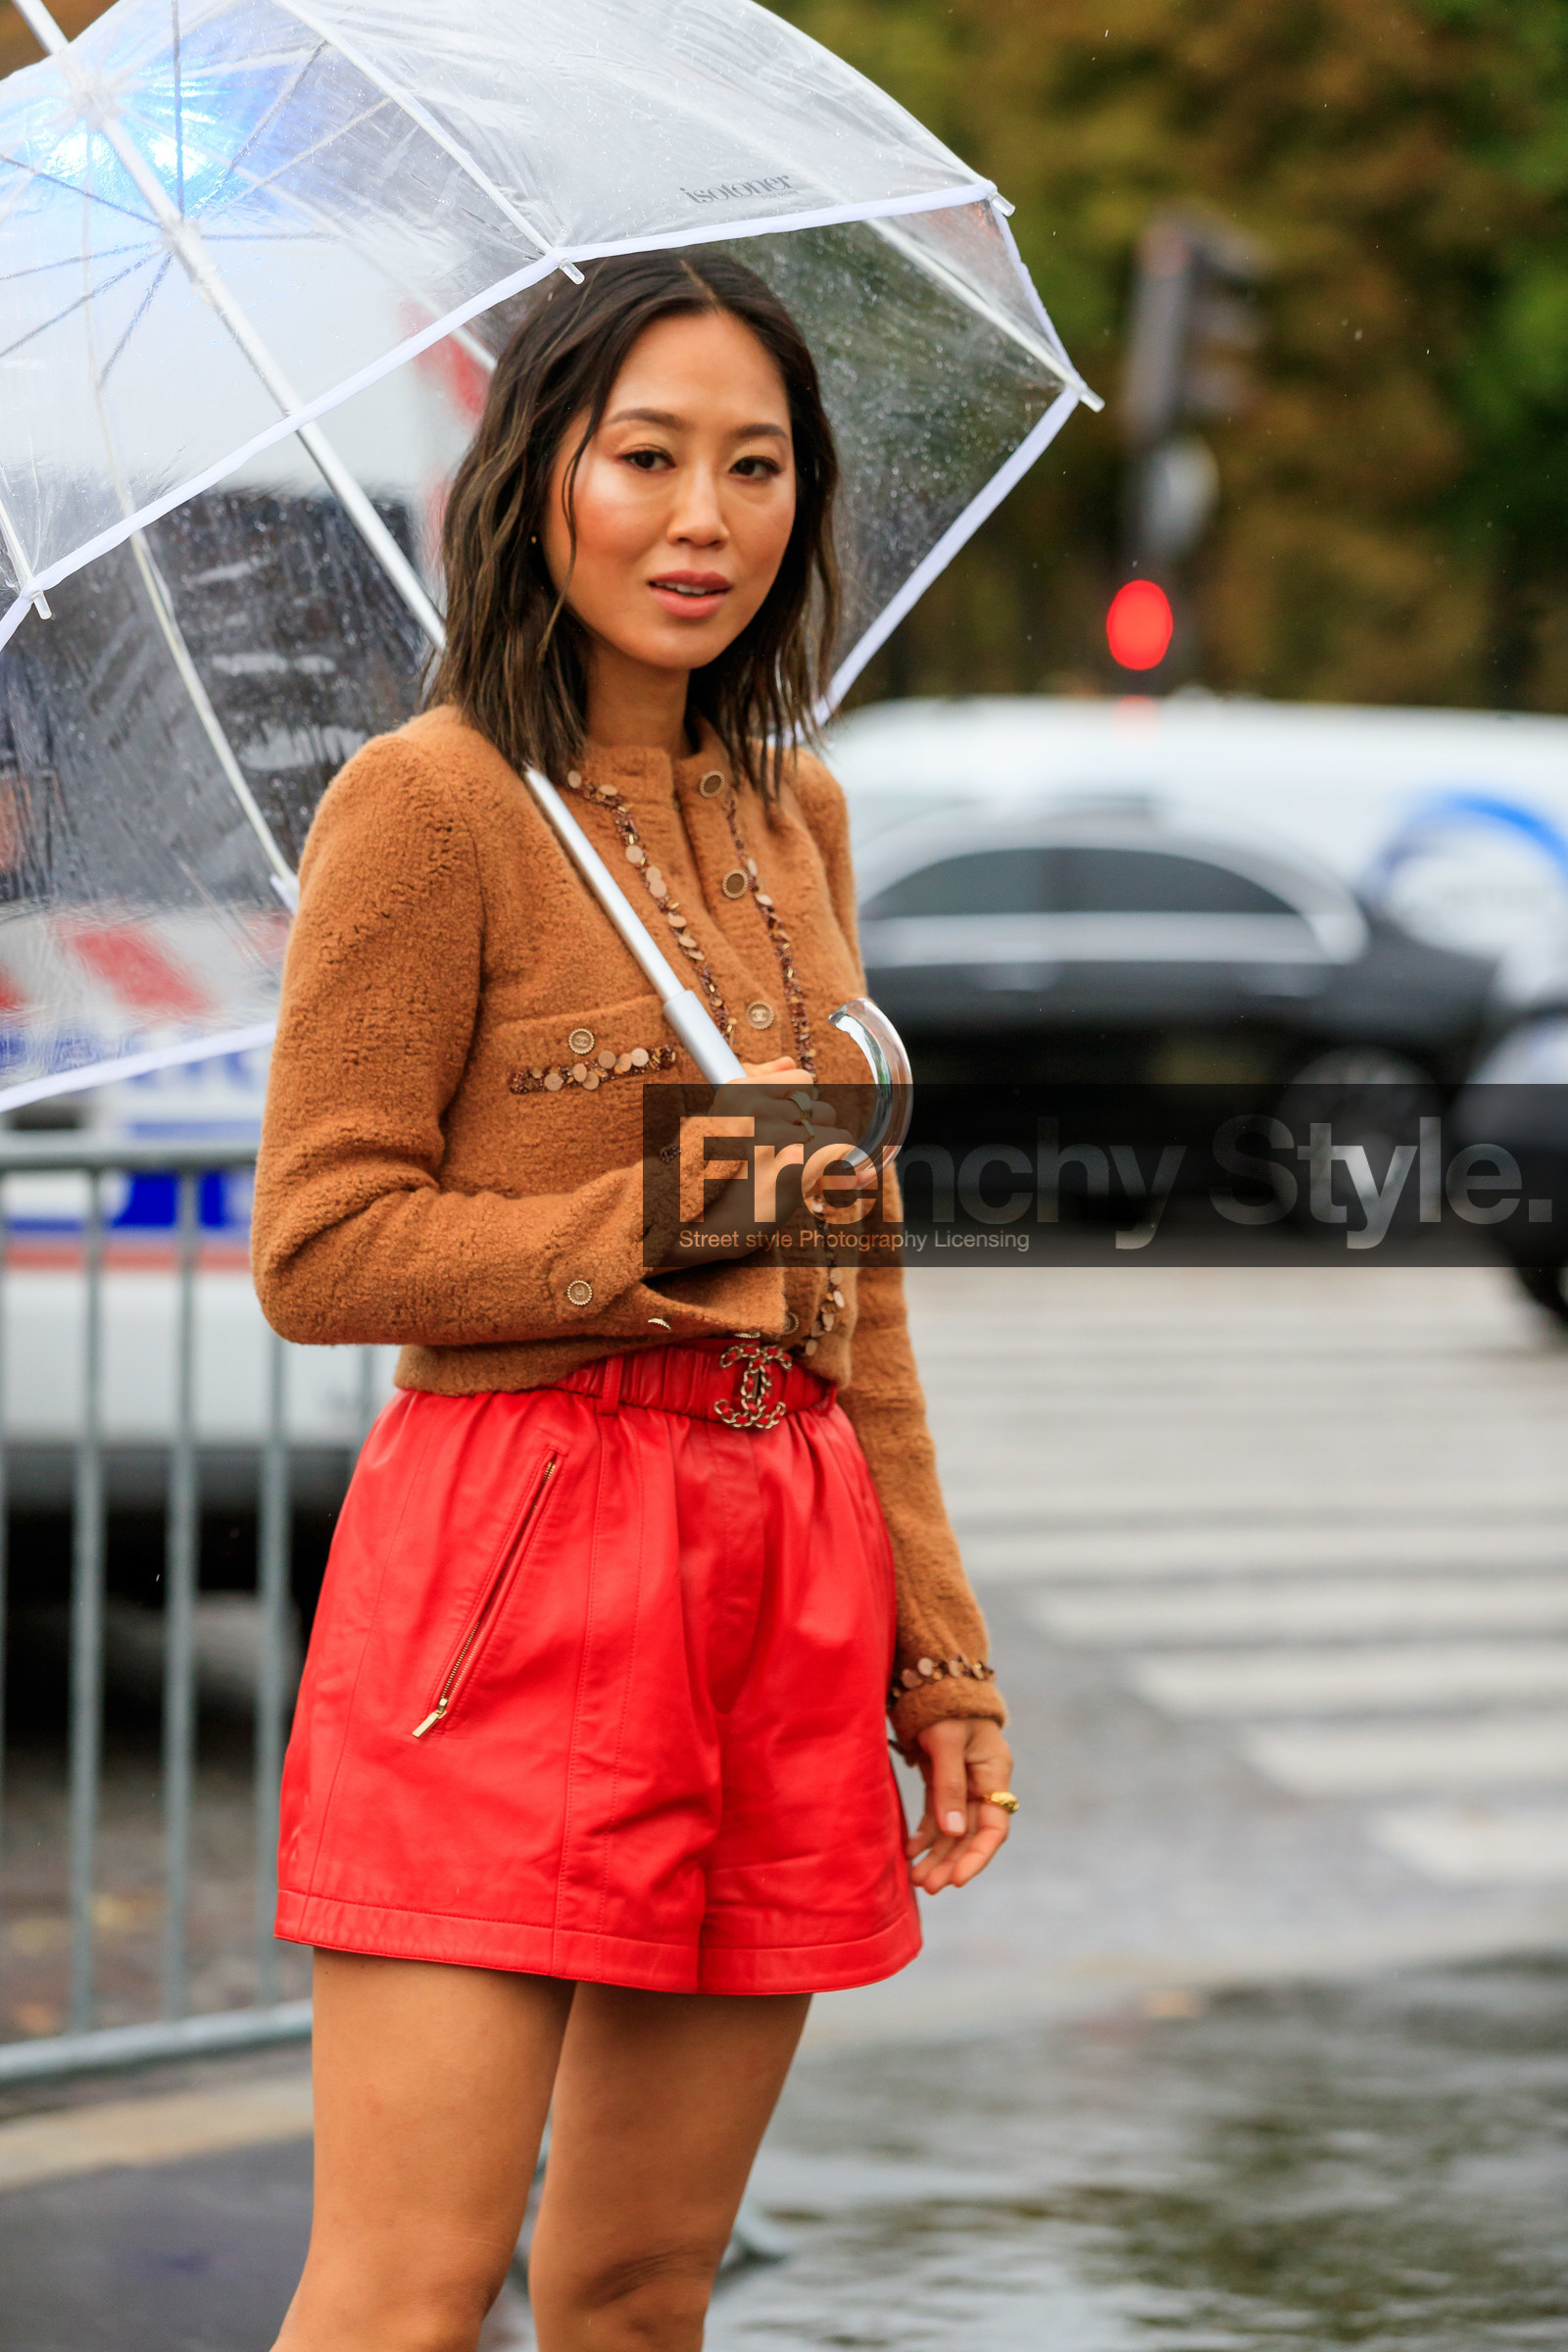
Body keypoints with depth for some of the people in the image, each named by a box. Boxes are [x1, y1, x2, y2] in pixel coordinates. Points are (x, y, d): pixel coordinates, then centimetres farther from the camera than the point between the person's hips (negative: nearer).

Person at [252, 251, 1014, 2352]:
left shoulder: (795, 814, 15)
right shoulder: (429, 804, -6)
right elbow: (318, 1248, -8)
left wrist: (936, 1639, 18)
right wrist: (669, 1233, -14)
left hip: (786, 1582, 7)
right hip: (512, 1566, -7)